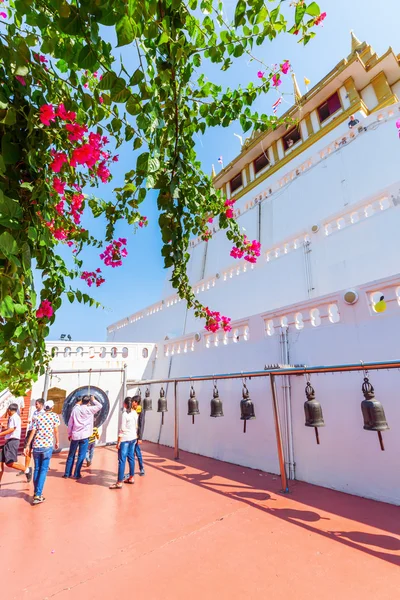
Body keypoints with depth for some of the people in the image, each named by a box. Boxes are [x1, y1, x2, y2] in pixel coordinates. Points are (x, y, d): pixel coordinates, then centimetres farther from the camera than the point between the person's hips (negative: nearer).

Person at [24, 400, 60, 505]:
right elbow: (56, 431, 0)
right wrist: (57, 442, 14)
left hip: (36, 445, 4)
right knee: (43, 470, 3)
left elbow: (33, 432, 1)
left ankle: (36, 492, 28)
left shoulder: (37, 416, 6)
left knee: (37, 469, 17)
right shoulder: (54, 416, 0)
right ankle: (38, 495, -2)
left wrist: (27, 446, 6)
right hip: (47, 446, -3)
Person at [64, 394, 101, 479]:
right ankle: (77, 474, 7)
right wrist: (93, 400, 14)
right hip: (84, 436, -3)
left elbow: (70, 423, 6)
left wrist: (69, 434, 17)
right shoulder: (89, 409, -7)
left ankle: (67, 473, 23)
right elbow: (100, 406, 3)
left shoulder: (75, 409, 2)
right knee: (81, 456, 5)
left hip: (74, 435, 4)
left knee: (71, 455, 17)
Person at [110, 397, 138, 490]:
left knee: (122, 460, -1)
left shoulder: (125, 414, -16)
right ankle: (131, 478, 26)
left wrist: (118, 441, -11)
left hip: (125, 439, -7)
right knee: (131, 458, 16)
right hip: (133, 438, 7)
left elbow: (122, 429, -17)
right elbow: (136, 427, 9)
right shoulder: (135, 413, 4)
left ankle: (119, 483, 3)